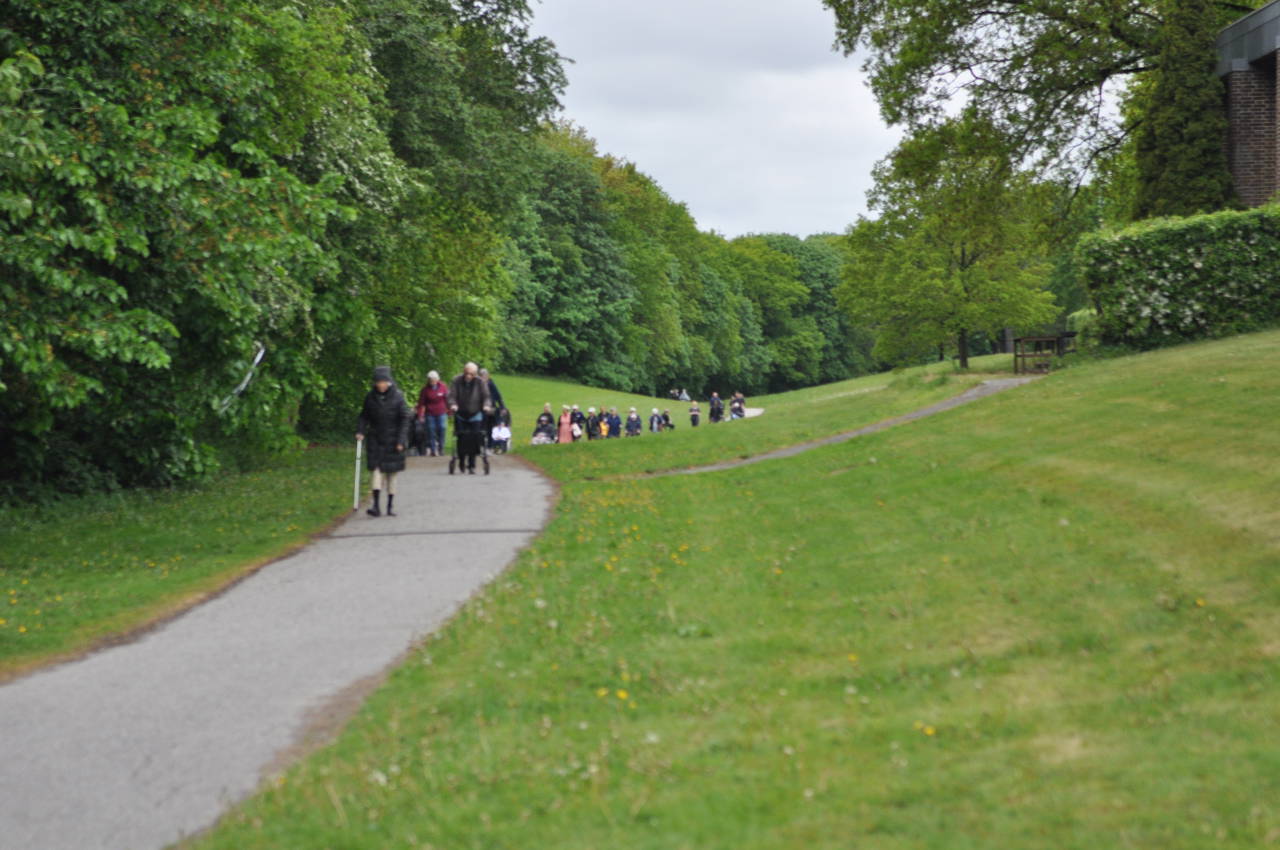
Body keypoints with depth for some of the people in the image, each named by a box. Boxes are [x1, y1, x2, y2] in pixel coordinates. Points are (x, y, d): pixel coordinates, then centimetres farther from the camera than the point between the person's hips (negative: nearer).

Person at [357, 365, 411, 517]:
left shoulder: (397, 397, -6)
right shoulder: (371, 397, 1)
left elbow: (405, 419, -6)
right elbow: (364, 416, 10)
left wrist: (401, 441, -11)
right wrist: (360, 431, -6)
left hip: (393, 440, -1)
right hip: (376, 439, 1)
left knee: (391, 473, 5)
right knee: (376, 470, -10)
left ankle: (390, 506, 13)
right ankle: (376, 506, -16)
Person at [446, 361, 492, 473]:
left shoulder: (481, 382, -7)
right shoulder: (457, 381, -8)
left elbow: (486, 396, -8)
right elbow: (452, 395, -11)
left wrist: (486, 405, -28)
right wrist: (453, 404, -30)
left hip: (475, 415, 0)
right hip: (460, 415, 0)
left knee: (474, 441, -6)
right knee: (461, 439, -5)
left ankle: (472, 466, 2)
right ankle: (461, 462, 15)